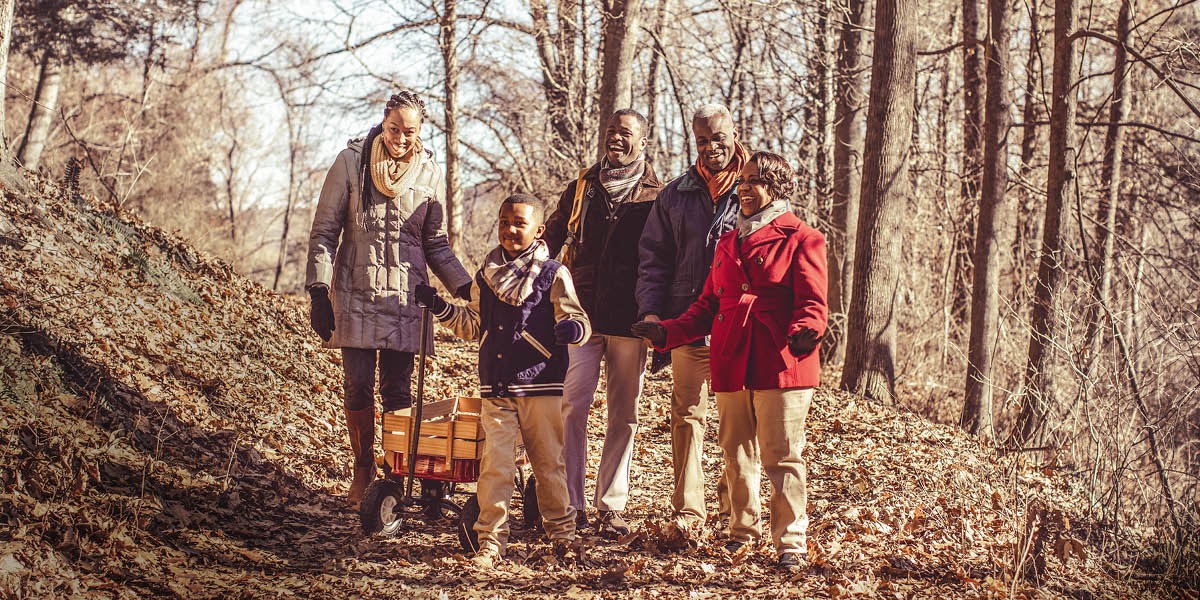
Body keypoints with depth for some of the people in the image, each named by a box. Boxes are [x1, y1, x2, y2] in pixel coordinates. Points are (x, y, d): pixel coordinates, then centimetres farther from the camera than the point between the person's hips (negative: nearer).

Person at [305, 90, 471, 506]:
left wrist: (467, 287, -1)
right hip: (355, 295, -1)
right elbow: (324, 232, -1)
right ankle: (363, 470, 19)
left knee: (397, 390, 1)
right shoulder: (351, 162, -3)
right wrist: (319, 291, -8)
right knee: (358, 386, 1)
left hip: (405, 298, 1)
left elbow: (436, 244, 11)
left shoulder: (429, 174, 3)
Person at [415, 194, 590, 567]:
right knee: (494, 464, -3)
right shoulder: (487, 275, 10)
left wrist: (573, 329, -31)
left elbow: (578, 320, -8)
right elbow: (474, 326, 20)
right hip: (495, 389, 3)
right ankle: (491, 539, 4)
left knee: (549, 462, 7)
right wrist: (440, 308, 9)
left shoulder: (553, 274, -3)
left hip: (540, 386, -3)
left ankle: (561, 530, 22)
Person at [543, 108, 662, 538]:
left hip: (630, 320, -1)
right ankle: (570, 503, 0)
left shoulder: (656, 197, 5)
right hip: (582, 315, 1)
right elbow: (550, 240, 17)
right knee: (571, 407, -6)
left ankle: (612, 506, 10)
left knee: (624, 415, 3)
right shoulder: (581, 188, 13)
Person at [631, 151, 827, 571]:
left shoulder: (800, 240, 2)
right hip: (731, 365, 6)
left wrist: (805, 331, -29)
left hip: (781, 365, -6)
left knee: (781, 455, -7)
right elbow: (708, 306, 22)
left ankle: (791, 541, -2)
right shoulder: (728, 243, 22)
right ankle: (742, 531, 22)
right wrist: (669, 332, 10)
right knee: (736, 453, 10)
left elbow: (812, 301, -8)